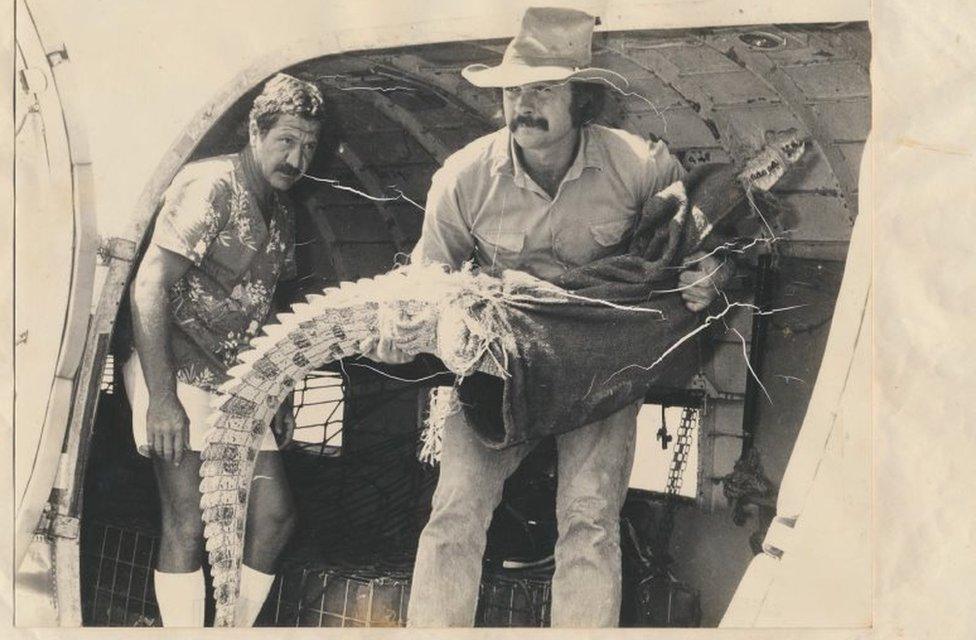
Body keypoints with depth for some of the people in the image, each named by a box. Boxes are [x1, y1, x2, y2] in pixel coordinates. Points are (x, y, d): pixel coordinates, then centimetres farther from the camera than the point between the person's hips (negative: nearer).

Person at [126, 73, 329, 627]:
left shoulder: (282, 209, 14)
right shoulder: (210, 185, -12)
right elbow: (150, 286, -19)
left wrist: (281, 395, 18)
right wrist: (161, 397, -24)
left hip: (238, 384, 9)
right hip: (179, 374, -8)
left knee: (275, 517, 5)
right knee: (188, 525, -11)